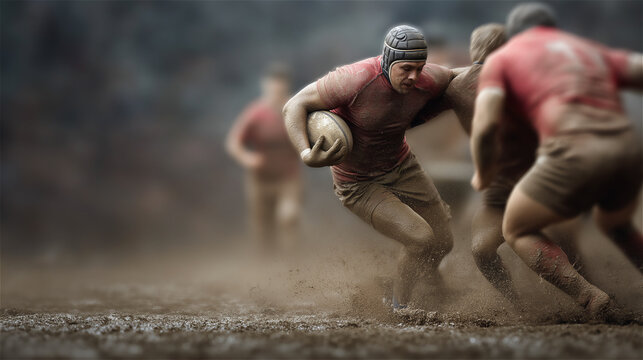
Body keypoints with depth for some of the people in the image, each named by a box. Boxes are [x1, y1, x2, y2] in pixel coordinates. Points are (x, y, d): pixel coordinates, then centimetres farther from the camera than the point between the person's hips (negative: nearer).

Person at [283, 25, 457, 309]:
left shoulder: (429, 81, -18)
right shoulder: (355, 80, -34)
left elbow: (455, 75, 8)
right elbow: (295, 106, -29)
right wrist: (306, 155, -42)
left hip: (402, 166, 6)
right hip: (359, 185, -6)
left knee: (443, 243, 10)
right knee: (421, 239, -19)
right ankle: (401, 308, 5)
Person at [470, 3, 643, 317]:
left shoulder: (500, 60, 17)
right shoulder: (589, 50, 30)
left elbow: (484, 127, 1)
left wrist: (483, 175, 20)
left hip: (574, 155, -5)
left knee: (517, 231, 19)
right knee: (614, 225, 36)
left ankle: (591, 300, -2)